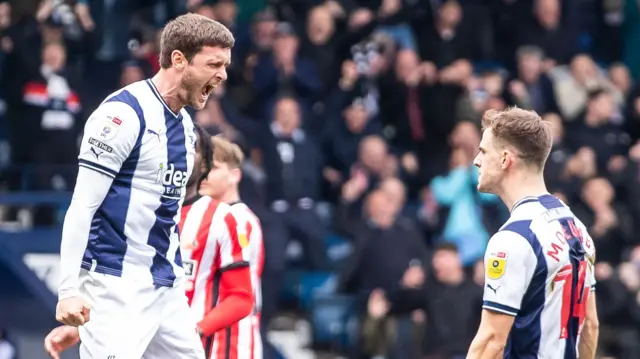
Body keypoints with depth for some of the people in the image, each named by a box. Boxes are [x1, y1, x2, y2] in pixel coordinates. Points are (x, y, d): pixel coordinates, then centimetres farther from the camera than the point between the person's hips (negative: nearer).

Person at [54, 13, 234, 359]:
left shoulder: (186, 126, 14)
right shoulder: (123, 113, -12)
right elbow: (82, 206, -15)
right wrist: (69, 289, -19)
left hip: (167, 288, 9)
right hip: (117, 289, -9)